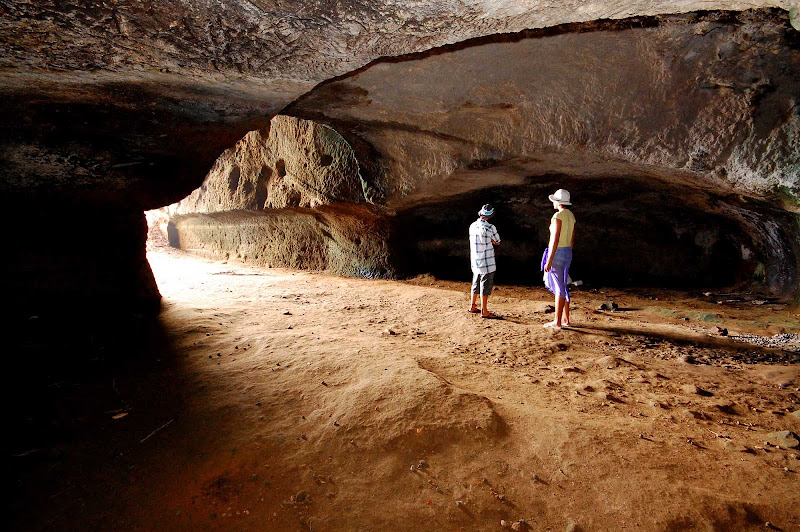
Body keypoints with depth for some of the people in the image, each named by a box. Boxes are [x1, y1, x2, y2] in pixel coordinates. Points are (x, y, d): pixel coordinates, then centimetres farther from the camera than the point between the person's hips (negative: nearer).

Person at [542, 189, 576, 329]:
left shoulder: (558, 216, -16)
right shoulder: (571, 215, 13)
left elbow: (555, 240, -21)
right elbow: (572, 239, 17)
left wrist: (549, 261, -21)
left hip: (557, 253, -9)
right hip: (568, 253, 9)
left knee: (559, 288, -5)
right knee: (564, 286, 16)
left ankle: (557, 322, 1)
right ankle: (565, 319, 22)